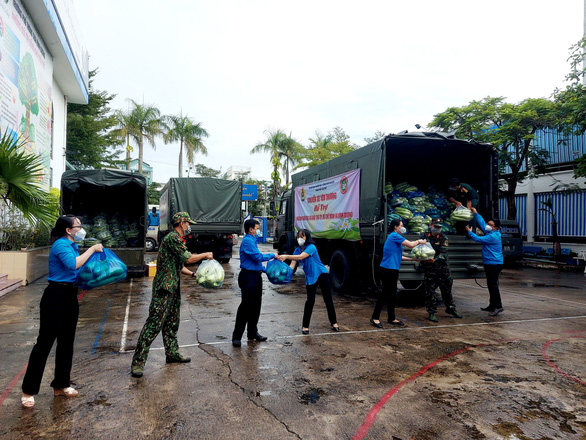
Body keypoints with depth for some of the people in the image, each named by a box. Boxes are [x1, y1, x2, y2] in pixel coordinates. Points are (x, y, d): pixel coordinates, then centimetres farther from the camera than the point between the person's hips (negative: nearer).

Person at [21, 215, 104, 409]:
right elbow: (73, 264, -32)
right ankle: (28, 391, 12)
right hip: (56, 297, -9)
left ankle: (61, 385, 26)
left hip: (70, 297, 9)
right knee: (45, 342, -1)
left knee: (66, 342, 14)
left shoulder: (72, 245, 12)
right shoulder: (61, 244, -15)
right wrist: (92, 249, -21)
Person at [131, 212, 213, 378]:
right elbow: (188, 258, -18)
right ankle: (138, 361, -1)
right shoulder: (172, 238, -16)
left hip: (173, 288, 11)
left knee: (172, 323, 17)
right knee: (154, 324, -8)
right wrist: (205, 255, -3)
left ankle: (172, 353, 28)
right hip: (163, 288, -11)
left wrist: (193, 274, 14)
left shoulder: (177, 239, 17)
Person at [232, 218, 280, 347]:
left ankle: (252, 332, 26)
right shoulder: (247, 241, -15)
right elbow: (258, 257, -20)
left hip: (256, 276, 10)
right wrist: (272, 255, -8)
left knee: (256, 305, 15)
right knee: (246, 306, -6)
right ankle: (237, 336, 3)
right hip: (248, 277, -10)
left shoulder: (253, 241, 17)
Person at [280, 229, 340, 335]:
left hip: (321, 274, -3)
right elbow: (292, 265, -5)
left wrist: (286, 256, -34)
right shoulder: (297, 250, 4)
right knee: (310, 300, -5)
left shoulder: (311, 247, -14)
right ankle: (305, 326, 5)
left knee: (328, 299, 5)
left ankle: (334, 323, 20)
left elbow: (301, 257, -29)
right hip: (310, 278, 3)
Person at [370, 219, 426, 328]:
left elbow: (397, 256, 21)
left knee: (391, 294, 14)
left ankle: (391, 318, 23)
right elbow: (411, 245, -13)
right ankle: (375, 318, 0)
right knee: (385, 293, -6)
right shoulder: (394, 236, -11)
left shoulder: (395, 237, 19)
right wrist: (419, 241, 7)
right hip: (388, 269, -10)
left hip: (393, 270, 10)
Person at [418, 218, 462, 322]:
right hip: (429, 268, -1)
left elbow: (443, 253, -10)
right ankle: (432, 313, 8)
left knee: (446, 289, 14)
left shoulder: (443, 238, 1)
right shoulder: (424, 236, 3)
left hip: (442, 267, 1)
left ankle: (450, 308, 33)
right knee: (430, 291, -1)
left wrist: (435, 260, -27)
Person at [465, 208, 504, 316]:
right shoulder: (490, 232, 12)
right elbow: (482, 223, 24)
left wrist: (469, 232, 0)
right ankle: (492, 305, 22)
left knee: (493, 285, -11)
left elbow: (478, 239, -14)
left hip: (494, 264, -10)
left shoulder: (493, 236, -17)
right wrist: (476, 213, 24)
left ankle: (498, 306, -8)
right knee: (491, 285, 14)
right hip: (489, 263, 10)